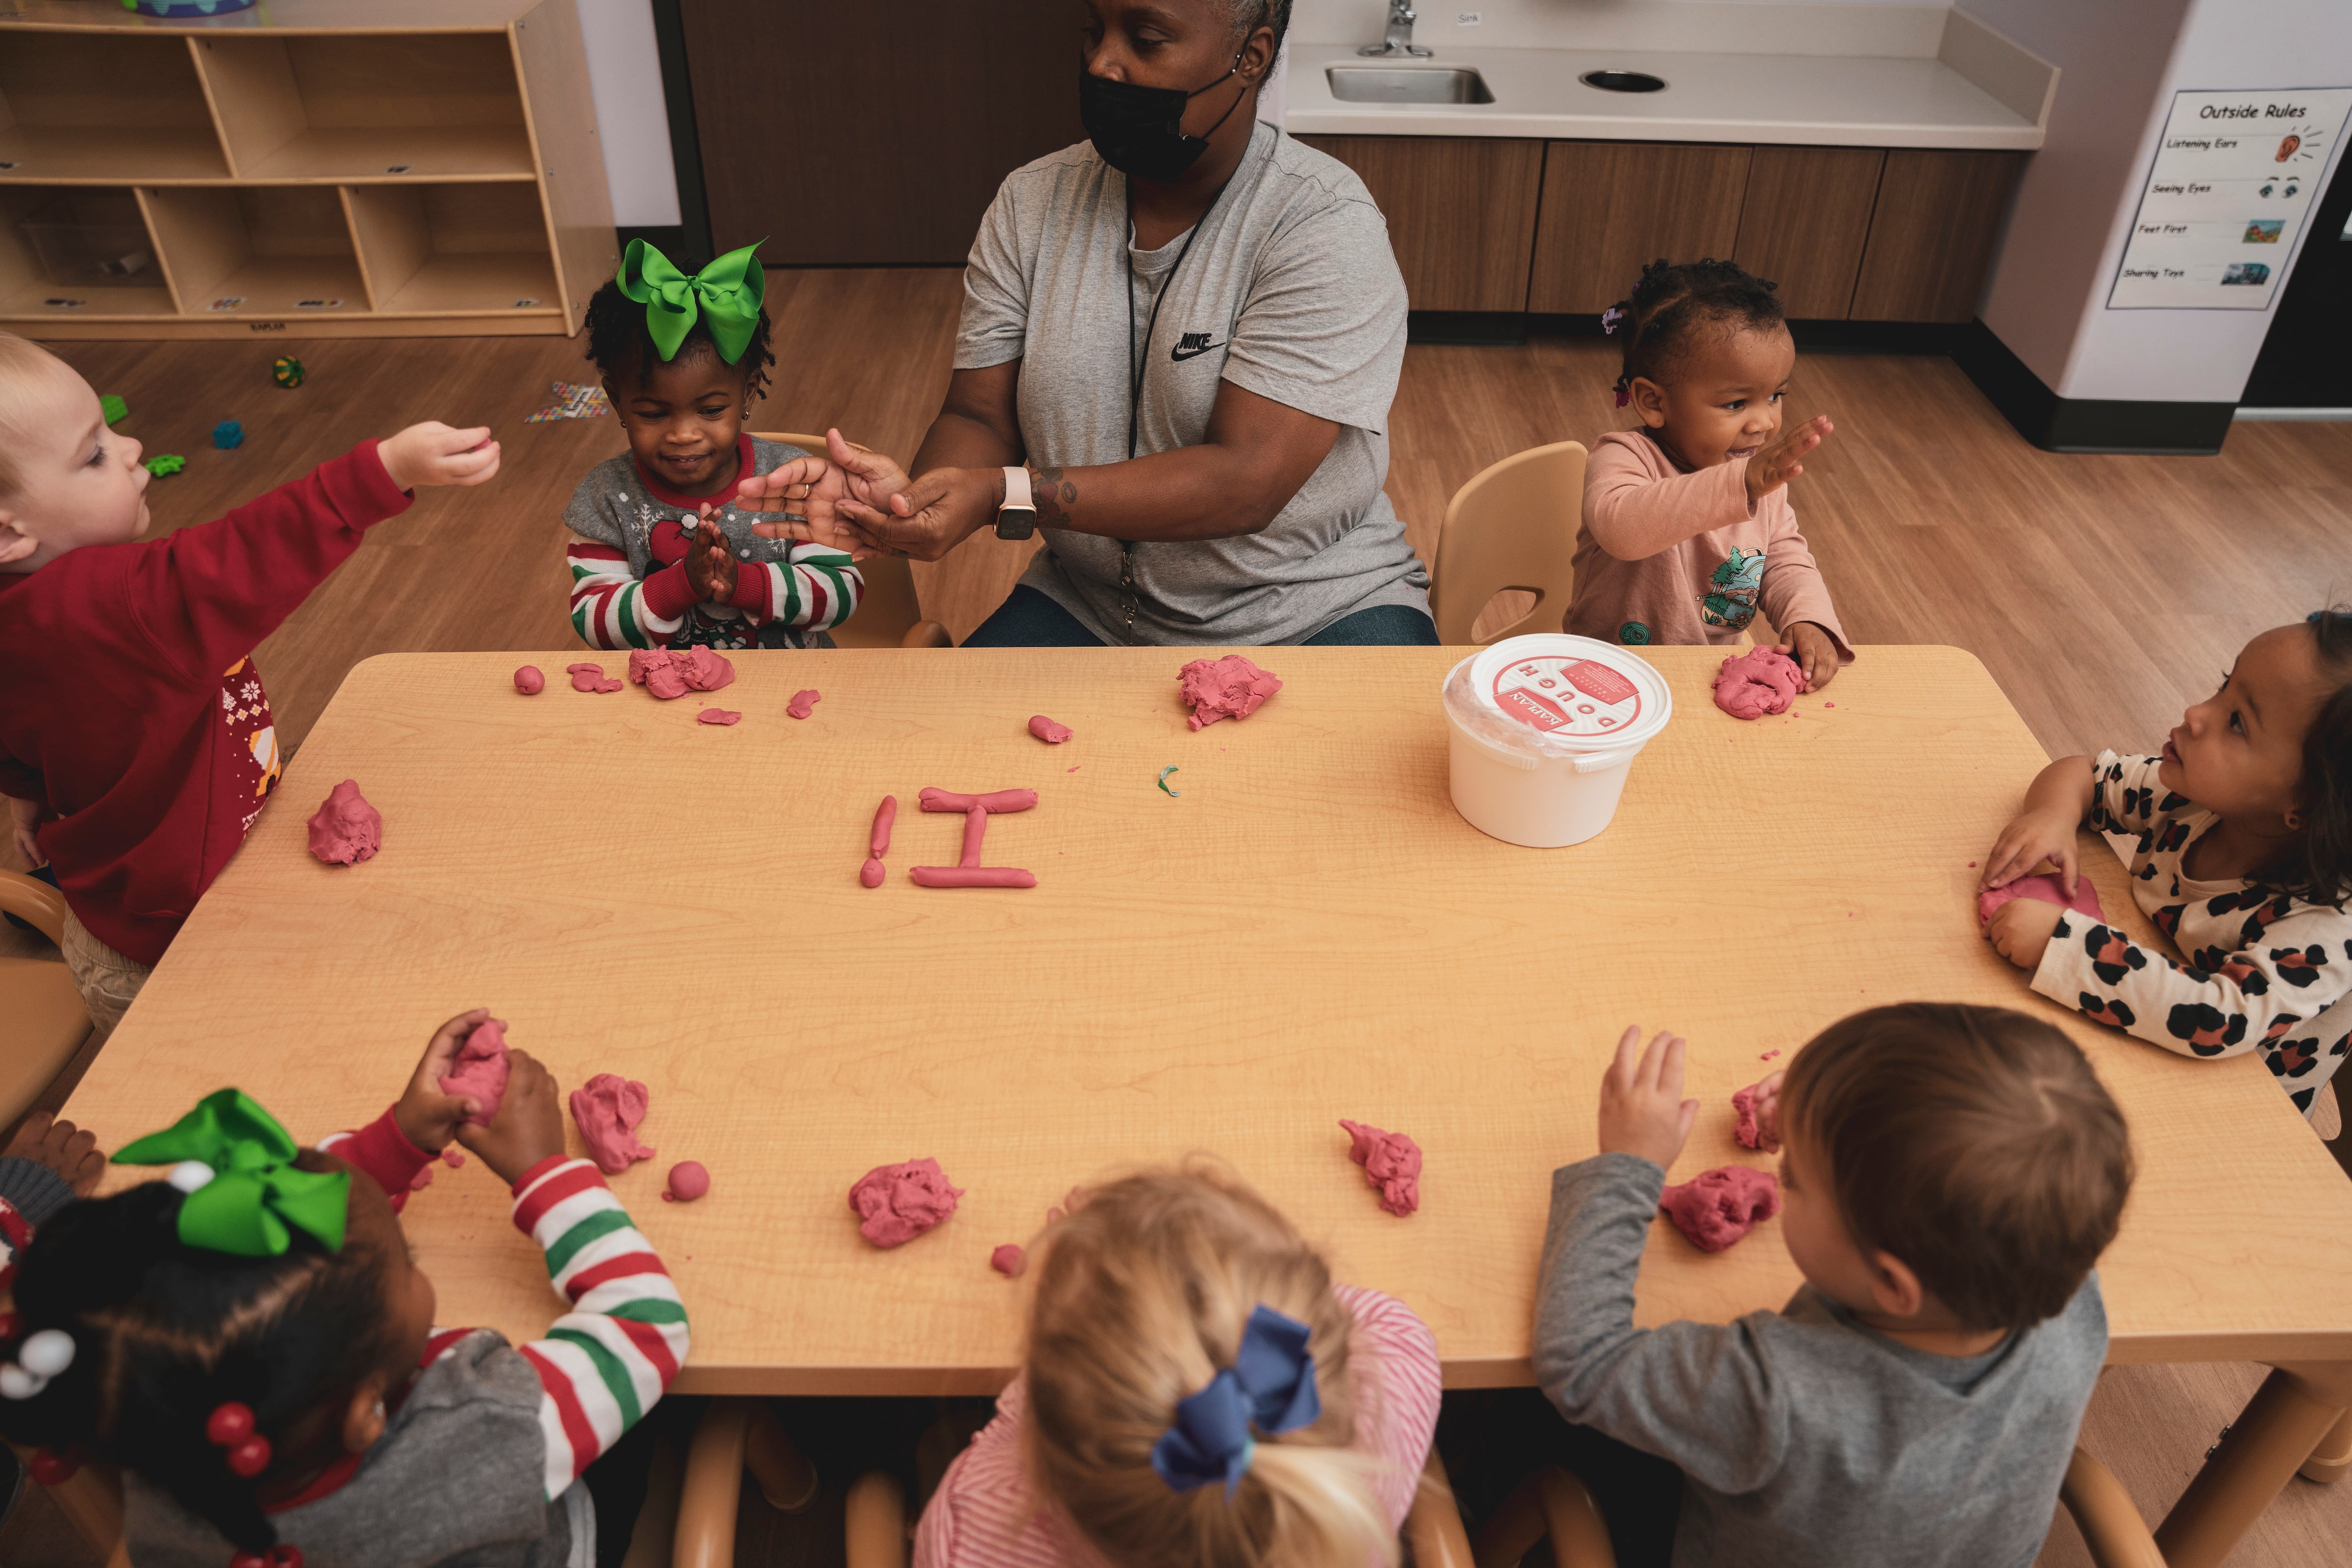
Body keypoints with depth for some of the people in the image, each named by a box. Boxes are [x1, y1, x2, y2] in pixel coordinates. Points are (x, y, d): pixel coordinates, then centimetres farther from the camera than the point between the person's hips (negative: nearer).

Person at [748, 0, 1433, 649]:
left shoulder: (1326, 226, -15)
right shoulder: (1032, 203, 1)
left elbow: (1245, 483, -23)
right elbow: (979, 415, 2)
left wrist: (1005, 495, -31)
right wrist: (913, 494, -23)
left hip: (1313, 613, -2)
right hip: (1090, 605, 3)